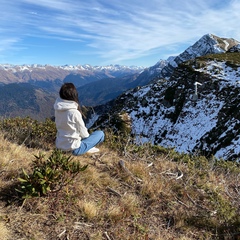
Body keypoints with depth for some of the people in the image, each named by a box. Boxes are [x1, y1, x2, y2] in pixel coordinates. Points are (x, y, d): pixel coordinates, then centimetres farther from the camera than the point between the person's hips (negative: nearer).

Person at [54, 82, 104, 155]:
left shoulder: (58, 110, -5)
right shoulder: (74, 112, -25)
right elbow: (82, 131, -12)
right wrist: (88, 136, 11)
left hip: (59, 145, 7)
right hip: (72, 148, -6)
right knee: (100, 134, 6)